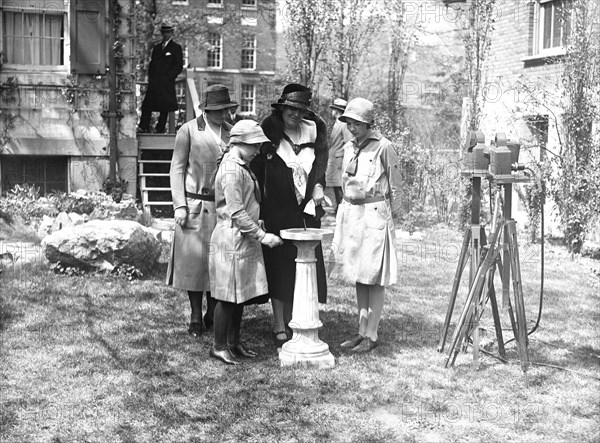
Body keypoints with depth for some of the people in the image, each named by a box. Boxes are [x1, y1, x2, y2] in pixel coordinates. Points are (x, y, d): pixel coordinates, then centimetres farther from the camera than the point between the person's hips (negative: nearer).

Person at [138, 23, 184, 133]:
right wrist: (150, 77, 8)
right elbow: (152, 63, 22)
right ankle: (143, 127, -4)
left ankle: (160, 129, 2)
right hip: (154, 83, 5)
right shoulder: (156, 47, 20)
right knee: (147, 104, -4)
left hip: (166, 83, -4)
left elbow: (179, 66, -1)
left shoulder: (176, 48, 4)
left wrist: (169, 77, -9)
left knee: (164, 107, -4)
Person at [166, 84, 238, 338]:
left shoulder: (231, 132, 9)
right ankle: (196, 318, 11)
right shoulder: (188, 131, 0)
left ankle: (213, 314, 18)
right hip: (195, 206, -3)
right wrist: (179, 205, -8)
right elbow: (177, 169, 0)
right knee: (194, 260, 0)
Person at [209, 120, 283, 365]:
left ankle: (234, 341, 25)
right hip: (233, 239, -10)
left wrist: (256, 225, 18)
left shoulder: (242, 168, 14)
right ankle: (219, 346, 9)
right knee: (229, 295, -1)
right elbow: (236, 212, -22)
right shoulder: (231, 170, -18)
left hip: (244, 239, 10)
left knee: (241, 294, 15)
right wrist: (261, 235, -20)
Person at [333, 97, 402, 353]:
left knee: (374, 277, -3)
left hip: (374, 214, -7)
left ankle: (372, 335, 4)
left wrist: (392, 215, -1)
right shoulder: (349, 148, 11)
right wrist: (344, 213, 17)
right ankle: (362, 331, 19)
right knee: (358, 276, 11)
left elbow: (393, 186, -4)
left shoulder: (383, 147, -9)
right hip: (351, 213, 7)